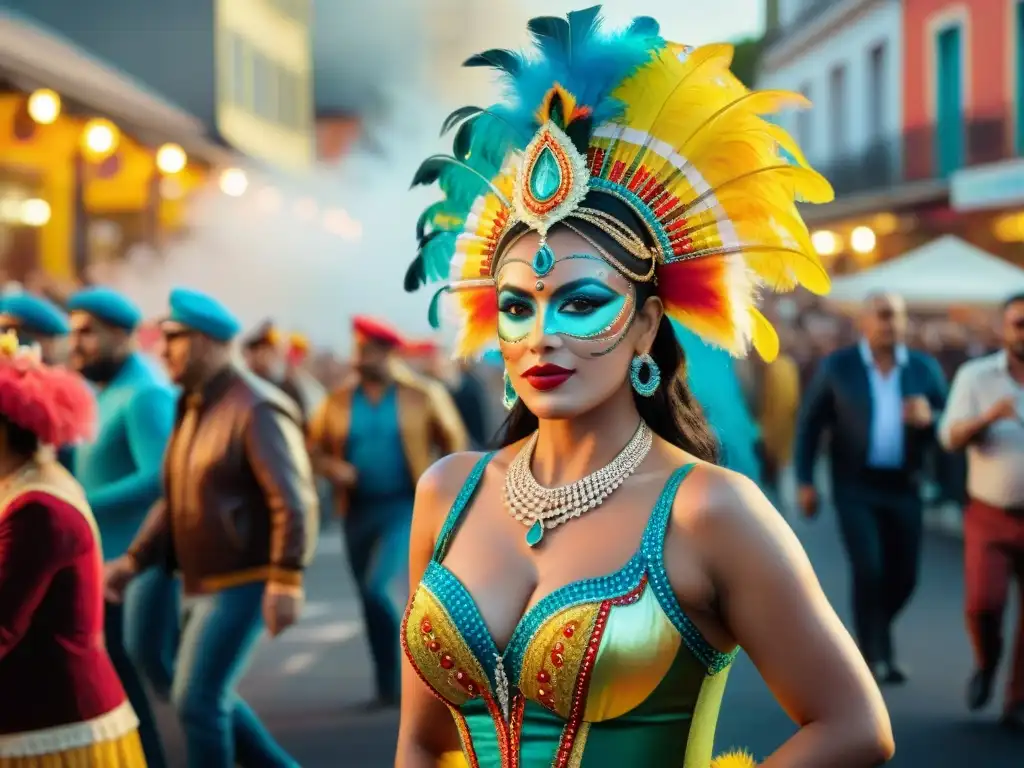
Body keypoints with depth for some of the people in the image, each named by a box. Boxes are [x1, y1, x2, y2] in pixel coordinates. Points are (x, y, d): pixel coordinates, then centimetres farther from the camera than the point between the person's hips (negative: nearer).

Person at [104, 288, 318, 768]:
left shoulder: (255, 408, -15)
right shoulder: (192, 408, 14)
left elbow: (292, 500, -21)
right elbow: (175, 500, 17)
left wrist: (286, 580, -26)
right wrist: (134, 561, 7)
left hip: (244, 583, -10)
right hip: (206, 584, 10)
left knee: (198, 700, -9)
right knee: (209, 698, 15)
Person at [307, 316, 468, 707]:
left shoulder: (423, 394, -4)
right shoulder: (339, 400, 2)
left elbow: (453, 440, 5)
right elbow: (314, 448, 8)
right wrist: (332, 468, -12)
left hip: (405, 506, -4)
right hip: (359, 510, 4)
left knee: (379, 586, -20)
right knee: (373, 599, 10)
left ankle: (398, 677, -2)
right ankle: (388, 686, 24)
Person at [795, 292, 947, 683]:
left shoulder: (925, 368, 1)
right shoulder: (837, 366, -4)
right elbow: (810, 423, 1)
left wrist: (928, 418, -22)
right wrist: (805, 482, -3)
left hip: (903, 487, 3)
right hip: (855, 486, -3)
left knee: (904, 576, 7)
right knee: (869, 570, -16)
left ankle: (871, 633, 36)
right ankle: (876, 655, -1)